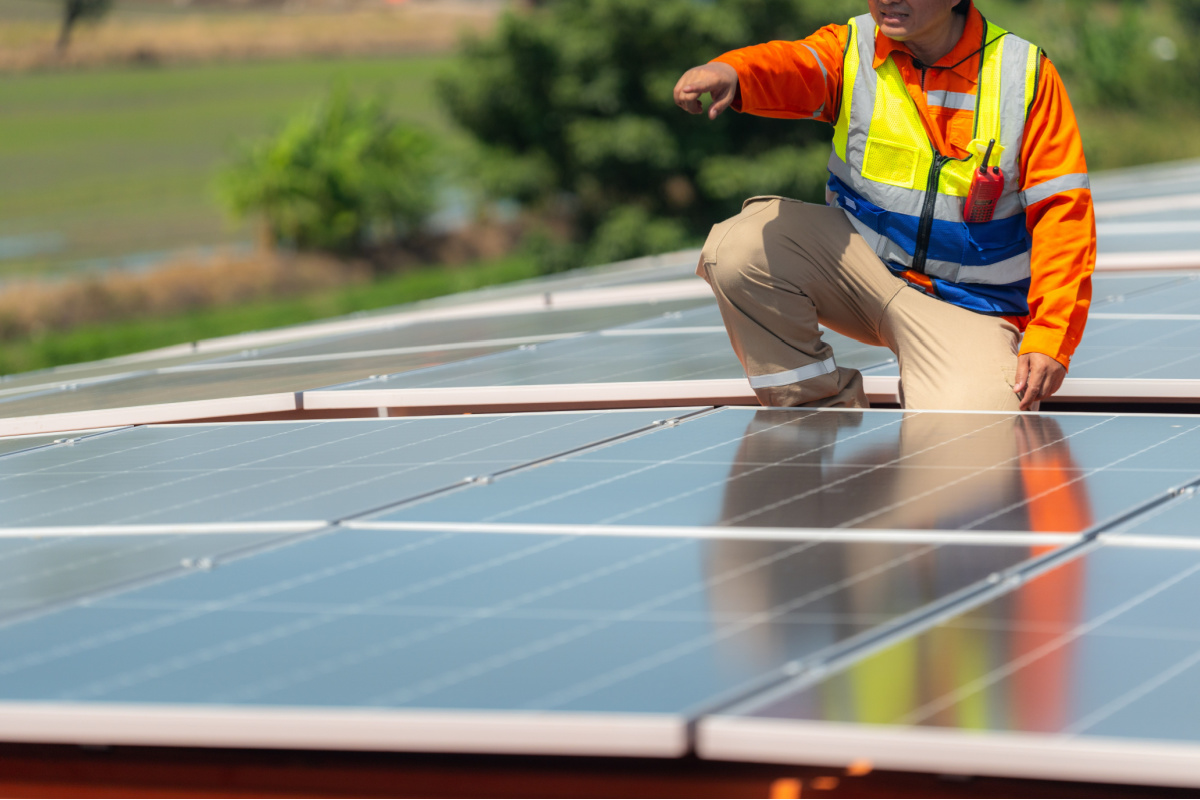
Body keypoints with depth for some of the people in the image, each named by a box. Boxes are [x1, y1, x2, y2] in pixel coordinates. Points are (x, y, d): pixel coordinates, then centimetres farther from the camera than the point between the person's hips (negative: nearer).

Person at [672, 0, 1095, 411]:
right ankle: (822, 415, -5)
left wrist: (1049, 340, -17)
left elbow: (1061, 208, -8)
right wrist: (729, 73, -54)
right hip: (861, 266, 2)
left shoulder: (1024, 72, -7)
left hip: (968, 307, -2)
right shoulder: (850, 48, -4)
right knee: (740, 249, -25)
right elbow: (792, 67, -27)